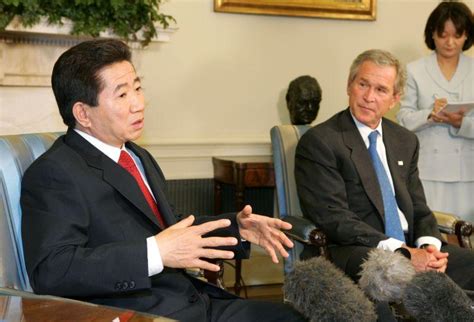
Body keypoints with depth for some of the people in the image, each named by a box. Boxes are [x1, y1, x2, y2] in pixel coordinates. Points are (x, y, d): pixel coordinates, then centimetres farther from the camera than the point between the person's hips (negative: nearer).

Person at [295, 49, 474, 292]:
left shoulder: (406, 141, 18)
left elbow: (419, 208, 17)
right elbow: (334, 218, -12)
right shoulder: (319, 142, -4)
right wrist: (400, 252, -20)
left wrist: (429, 244, -7)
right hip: (352, 252, -7)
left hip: (410, 247, 7)